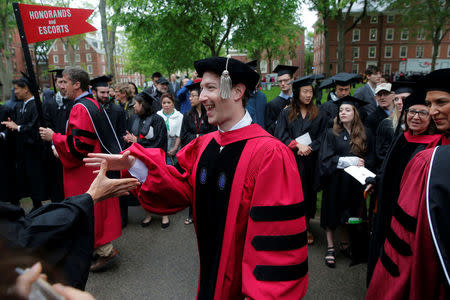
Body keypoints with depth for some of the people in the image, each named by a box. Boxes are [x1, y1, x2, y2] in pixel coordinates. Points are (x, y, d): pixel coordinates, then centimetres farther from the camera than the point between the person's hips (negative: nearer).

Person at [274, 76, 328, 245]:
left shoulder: (318, 115, 6)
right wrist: (297, 145, -16)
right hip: (290, 160, -1)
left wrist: (308, 148, -13)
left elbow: (322, 138, 2)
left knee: (308, 191, 6)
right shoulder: (286, 114, 4)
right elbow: (280, 135, -4)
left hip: (309, 162, 1)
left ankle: (306, 226, 20)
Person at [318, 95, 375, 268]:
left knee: (349, 214, 11)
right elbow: (325, 158, -11)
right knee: (332, 213, 4)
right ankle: (330, 247, 16)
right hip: (335, 182, -2)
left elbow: (370, 158, 6)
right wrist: (350, 161, -16)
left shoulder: (365, 134, 5)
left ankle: (345, 243, 29)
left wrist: (361, 166, -14)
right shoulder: (332, 134, -2)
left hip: (354, 183, 2)